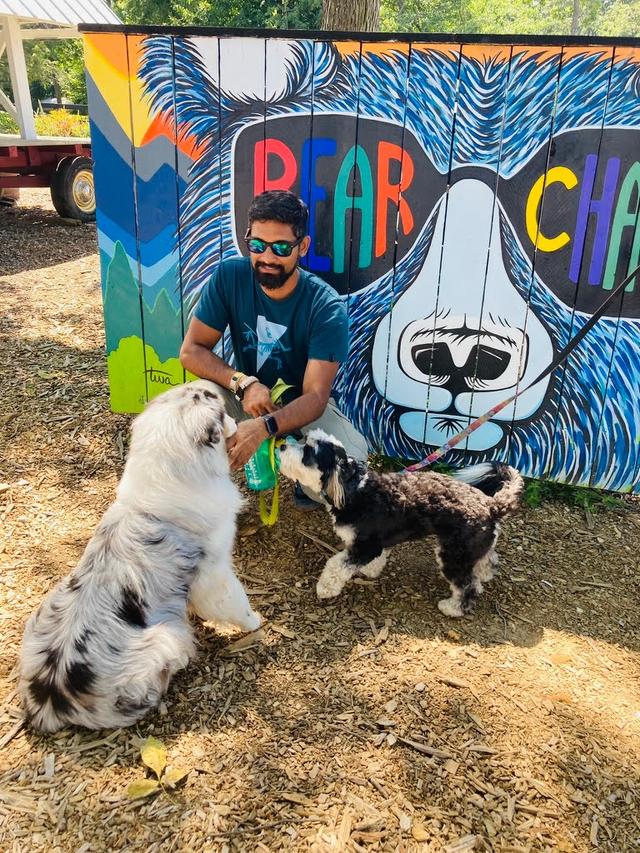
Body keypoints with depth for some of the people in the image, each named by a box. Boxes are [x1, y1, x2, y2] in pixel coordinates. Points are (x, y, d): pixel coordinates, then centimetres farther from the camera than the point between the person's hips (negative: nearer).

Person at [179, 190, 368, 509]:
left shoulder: (327, 308, -25)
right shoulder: (228, 277, -17)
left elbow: (314, 397, -29)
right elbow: (191, 351, -14)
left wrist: (263, 427, -49)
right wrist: (244, 383, -32)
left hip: (304, 404, -1)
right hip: (246, 397, 2)